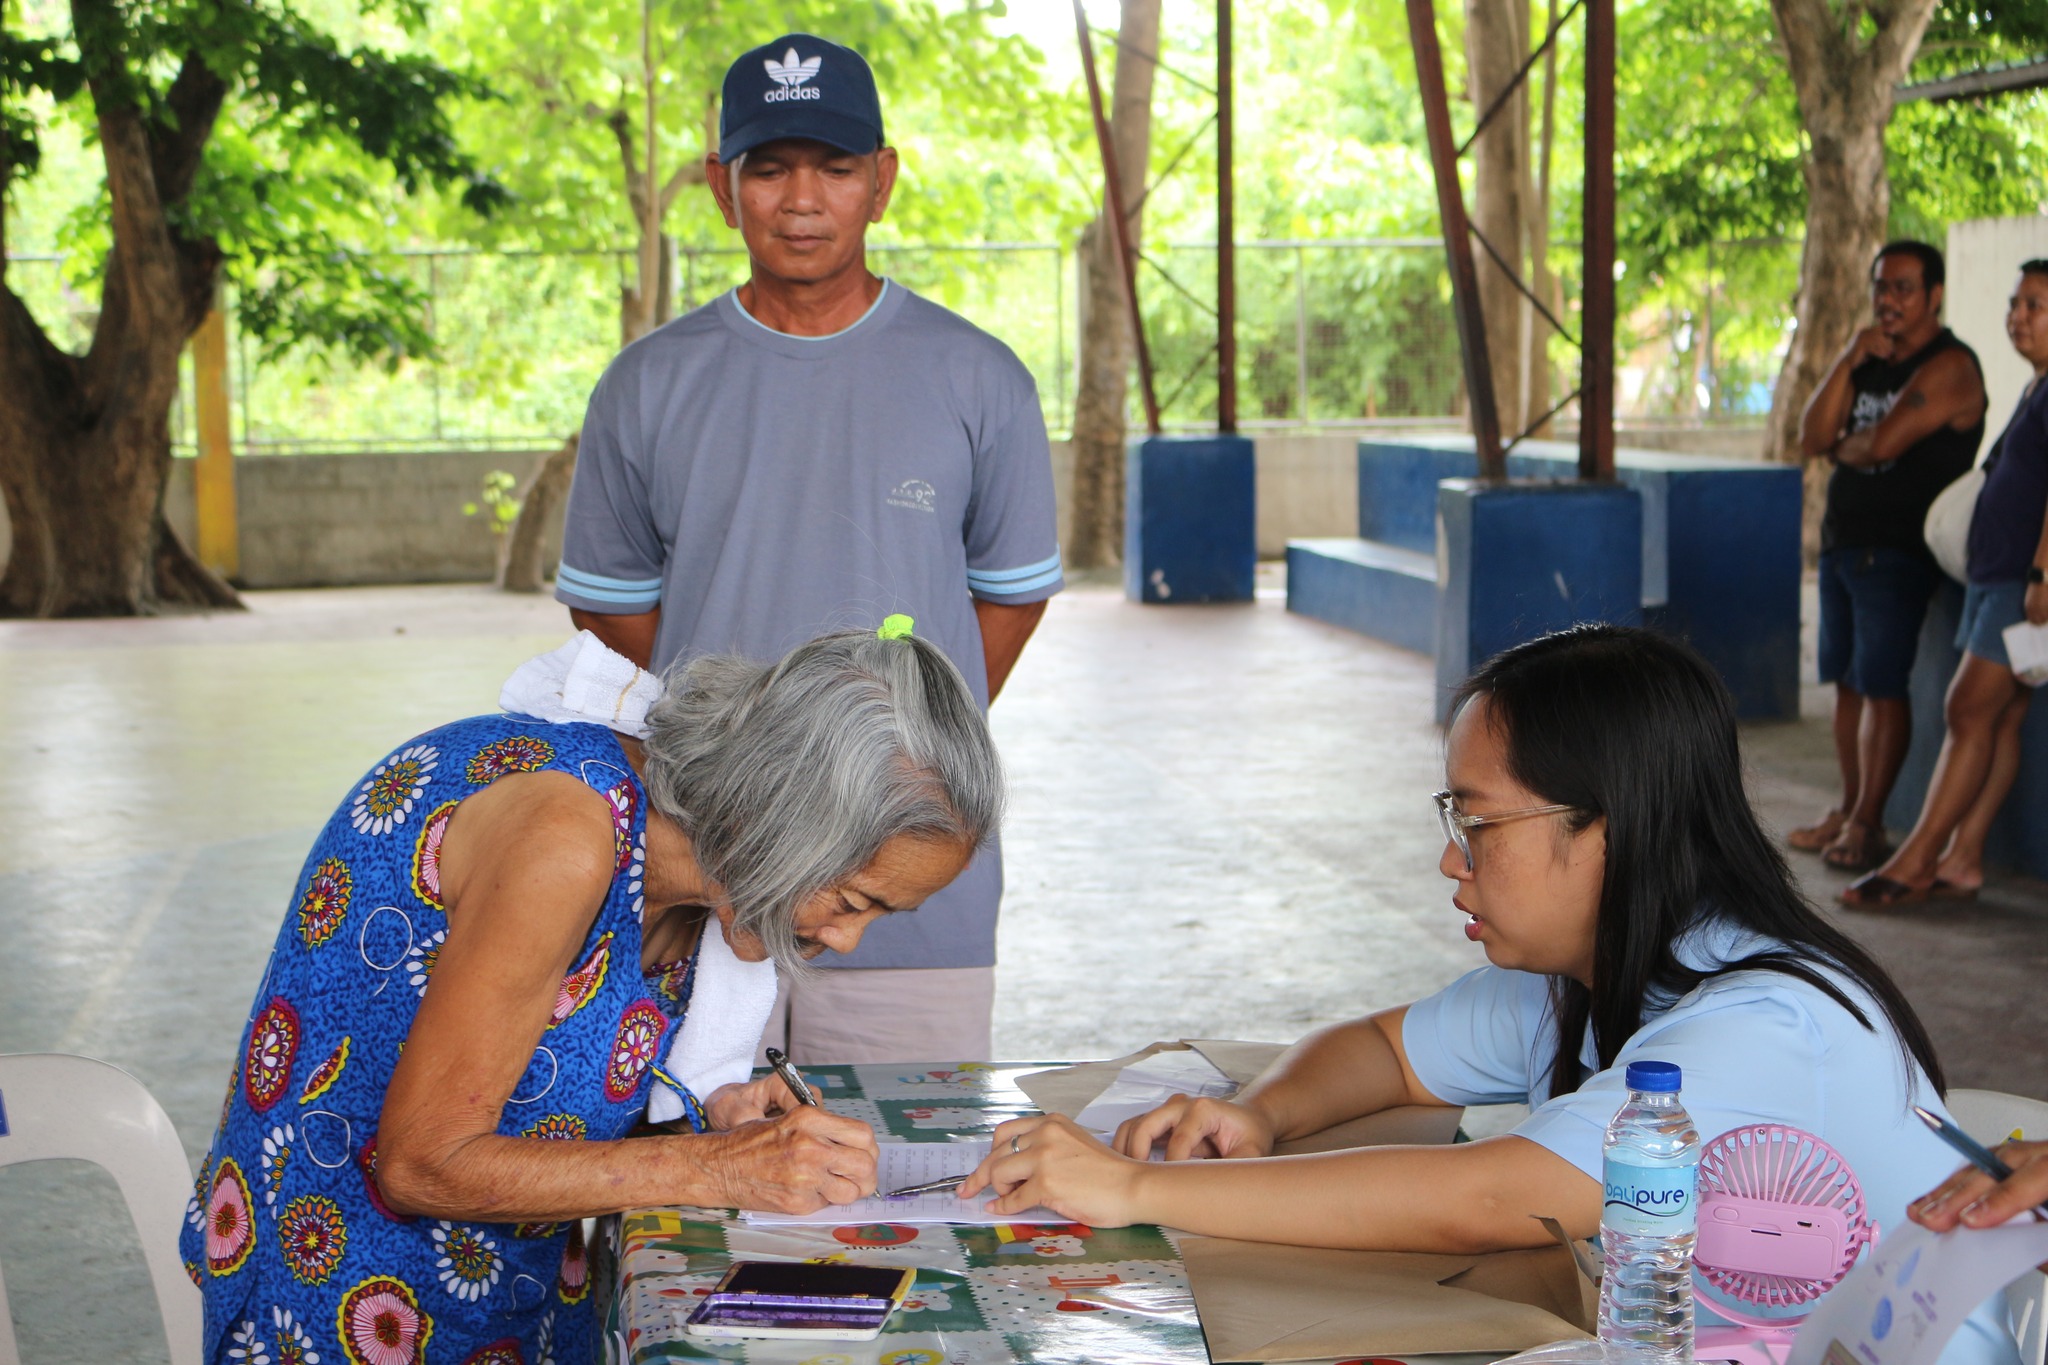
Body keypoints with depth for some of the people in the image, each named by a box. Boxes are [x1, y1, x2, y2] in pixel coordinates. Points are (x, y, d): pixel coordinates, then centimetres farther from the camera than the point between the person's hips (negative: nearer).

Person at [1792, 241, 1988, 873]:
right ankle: (1848, 813, 17)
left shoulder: (1949, 365, -10)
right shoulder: (1870, 361, 17)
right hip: (1842, 541, 8)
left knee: (1881, 686, -7)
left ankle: (1867, 825, -2)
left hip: (1898, 552, -8)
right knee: (1848, 684, 11)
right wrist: (1848, 361, -6)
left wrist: (1841, 446, -1)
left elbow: (1882, 442, -23)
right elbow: (1810, 438, 4)